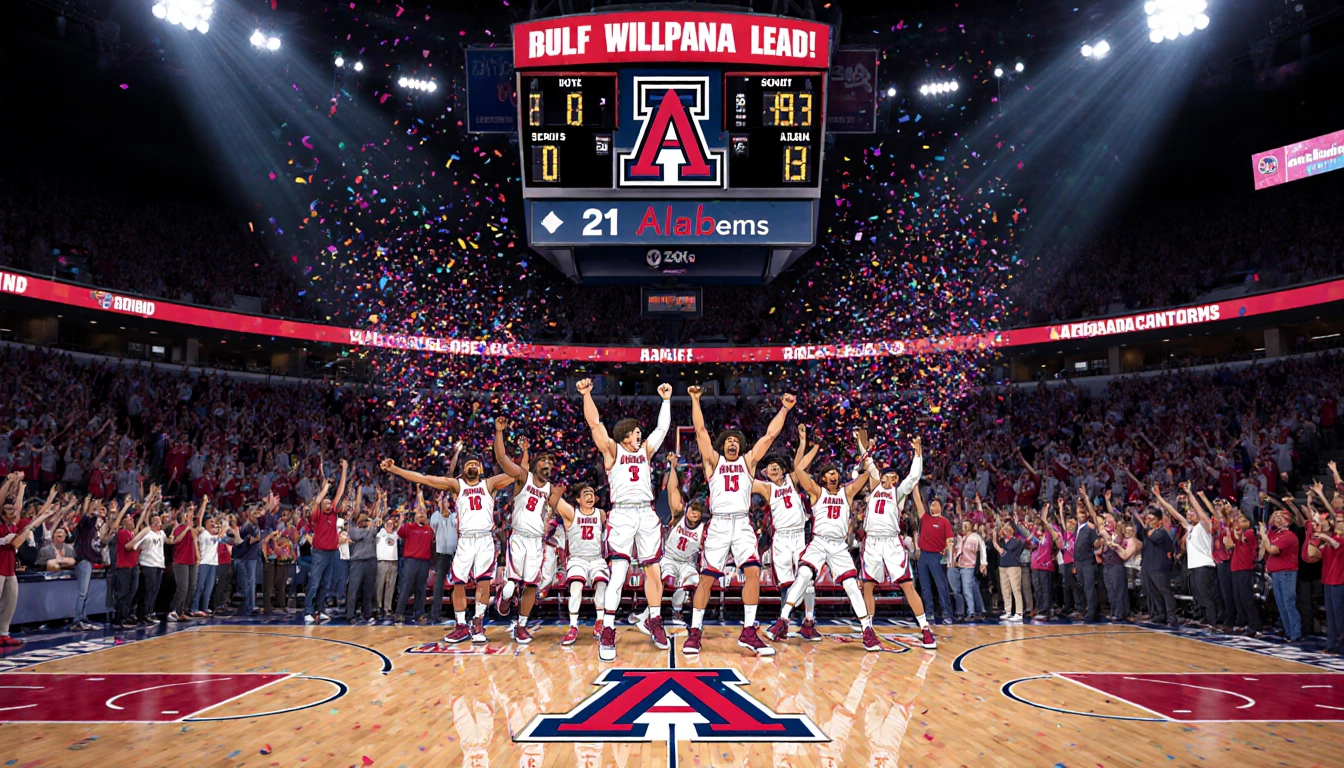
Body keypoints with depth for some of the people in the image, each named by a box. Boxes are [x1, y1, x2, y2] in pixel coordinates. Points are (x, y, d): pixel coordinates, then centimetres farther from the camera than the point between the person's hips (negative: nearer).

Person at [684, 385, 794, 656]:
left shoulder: (748, 461, 17)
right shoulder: (713, 461, 13)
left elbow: (770, 435, 13)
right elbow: (700, 431, 5)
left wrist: (784, 409, 10)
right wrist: (695, 400, 1)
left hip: (743, 524, 1)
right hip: (718, 524, -1)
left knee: (753, 571, -14)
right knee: (707, 578, -2)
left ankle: (749, 632, -5)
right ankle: (694, 632, 9)